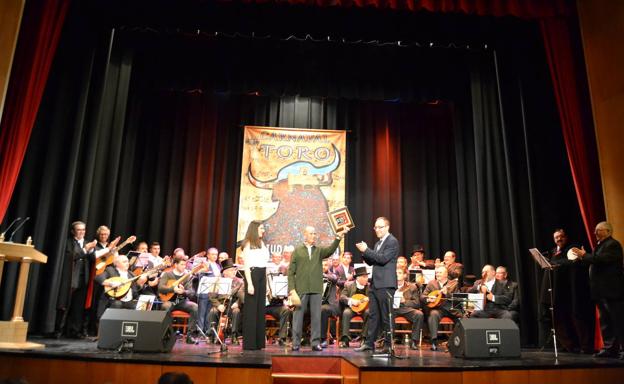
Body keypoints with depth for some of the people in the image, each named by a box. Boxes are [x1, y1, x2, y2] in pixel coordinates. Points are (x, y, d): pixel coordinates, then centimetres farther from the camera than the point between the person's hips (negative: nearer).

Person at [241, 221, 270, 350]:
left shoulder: (261, 243, 17)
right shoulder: (248, 244, -4)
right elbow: (246, 266, -9)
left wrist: (267, 283, 10)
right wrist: (249, 284, -17)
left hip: (262, 275, 7)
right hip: (253, 275, -7)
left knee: (260, 308, 8)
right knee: (251, 309, -2)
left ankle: (259, 341, 15)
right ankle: (249, 343, 4)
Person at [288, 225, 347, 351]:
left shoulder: (320, 250, 12)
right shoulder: (297, 251, 6)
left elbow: (331, 249, -11)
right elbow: (291, 271, 3)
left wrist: (339, 237, -26)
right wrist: (291, 289, -6)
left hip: (316, 289, 2)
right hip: (301, 289, -2)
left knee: (316, 317, 4)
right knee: (298, 316, 3)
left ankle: (315, 342, 12)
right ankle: (296, 343, 12)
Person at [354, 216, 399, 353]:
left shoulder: (392, 241, -7)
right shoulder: (378, 243, 20)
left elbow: (383, 258, -19)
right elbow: (371, 262, 20)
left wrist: (366, 250, -16)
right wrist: (364, 252, 2)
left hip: (385, 284, -8)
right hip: (375, 284, 8)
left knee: (386, 315, -2)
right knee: (373, 315, 10)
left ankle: (388, 345, 7)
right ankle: (369, 343, 14)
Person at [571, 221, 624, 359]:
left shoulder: (612, 244, -9)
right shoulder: (600, 245, 20)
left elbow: (602, 259, -23)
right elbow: (596, 263, 19)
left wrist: (585, 255, -16)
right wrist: (584, 257, 6)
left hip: (612, 290, -10)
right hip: (601, 291, 10)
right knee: (605, 321, 11)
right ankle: (610, 348, 16)